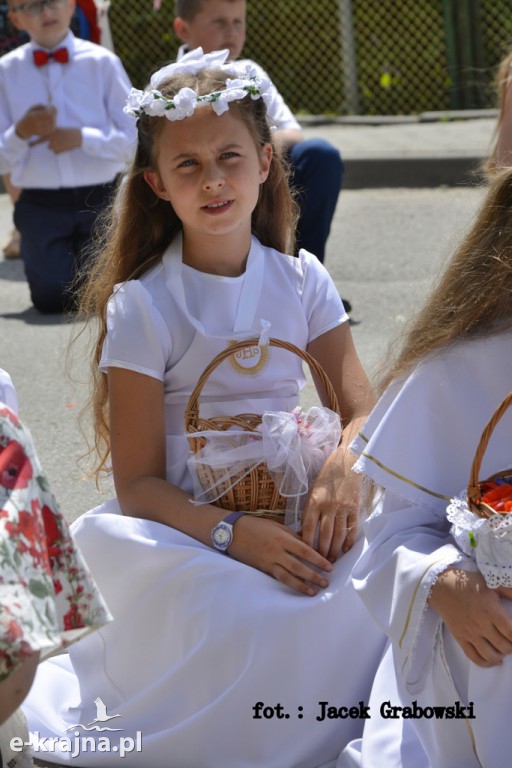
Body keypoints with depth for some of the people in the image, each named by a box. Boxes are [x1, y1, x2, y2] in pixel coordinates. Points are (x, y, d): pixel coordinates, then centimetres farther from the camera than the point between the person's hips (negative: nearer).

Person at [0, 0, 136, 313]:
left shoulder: (102, 63, -1)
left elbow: (134, 140, -3)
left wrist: (82, 138, -18)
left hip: (101, 201, 0)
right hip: (40, 205, 0)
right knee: (52, 299, -8)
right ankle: (63, 260, 26)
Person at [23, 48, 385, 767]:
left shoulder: (301, 281, 6)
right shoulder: (141, 306, -6)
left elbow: (361, 412, 4)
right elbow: (139, 483, -9)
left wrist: (343, 466, -21)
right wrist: (233, 534, -26)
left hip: (291, 513, 4)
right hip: (183, 521, -3)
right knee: (235, 619, -35)